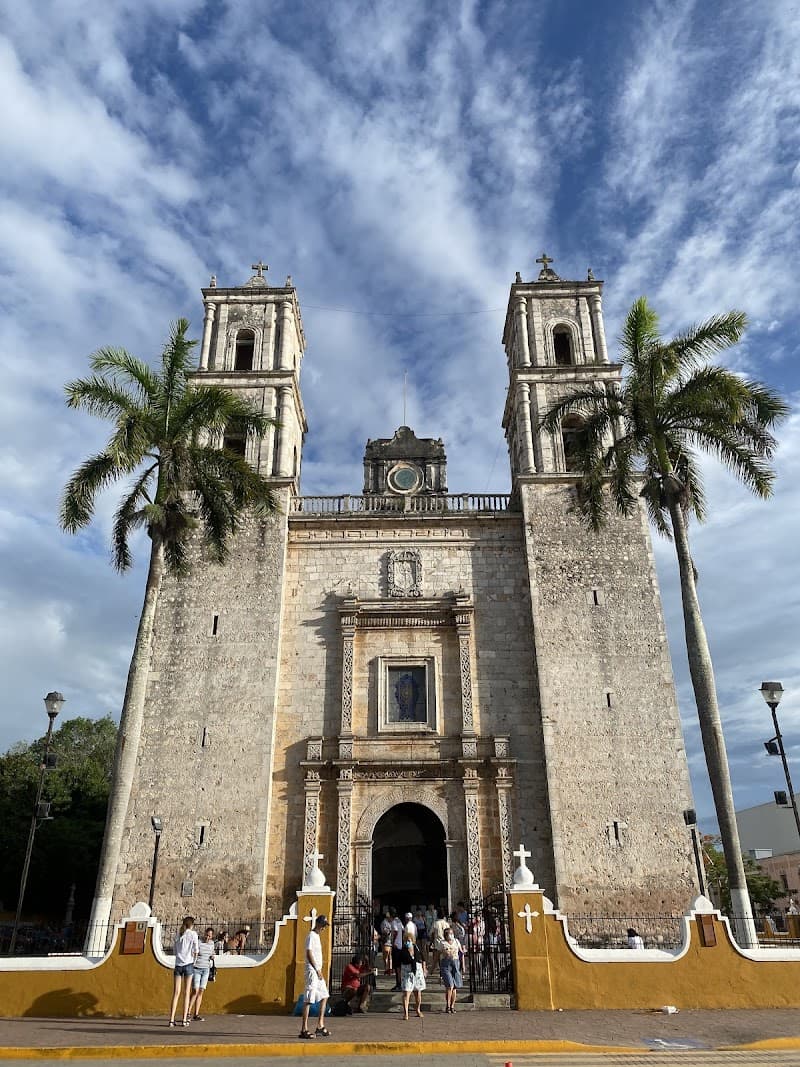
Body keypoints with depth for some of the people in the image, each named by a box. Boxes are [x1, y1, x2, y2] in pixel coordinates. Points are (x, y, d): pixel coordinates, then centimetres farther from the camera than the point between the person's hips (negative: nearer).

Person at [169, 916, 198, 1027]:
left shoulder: (178, 936, 11)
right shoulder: (193, 934, -1)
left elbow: (175, 951, 11)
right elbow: (196, 950, -2)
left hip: (178, 965, 3)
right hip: (188, 964, -3)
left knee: (176, 993, 5)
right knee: (186, 993, 2)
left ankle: (172, 1019, 0)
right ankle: (184, 1020, 1)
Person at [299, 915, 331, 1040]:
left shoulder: (317, 936, 17)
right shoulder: (311, 936, -11)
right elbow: (309, 954, -19)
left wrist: (321, 973, 20)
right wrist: (317, 971, -20)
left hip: (318, 972, 10)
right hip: (312, 971, -10)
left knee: (324, 996, 12)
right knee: (308, 1000, -8)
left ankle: (320, 1027, 16)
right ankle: (304, 1030, -6)